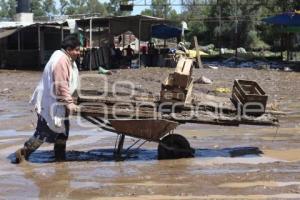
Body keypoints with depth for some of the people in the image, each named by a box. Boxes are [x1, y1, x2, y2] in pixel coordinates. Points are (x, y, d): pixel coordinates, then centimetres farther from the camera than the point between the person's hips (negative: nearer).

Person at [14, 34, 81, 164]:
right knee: (45, 131, -4)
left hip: (56, 102, 11)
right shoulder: (61, 61, -21)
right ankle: (23, 152, 6)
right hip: (50, 103, -11)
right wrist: (69, 103, -25)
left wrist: (68, 101, 16)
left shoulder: (66, 59, 12)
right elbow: (61, 85, -26)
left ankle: (60, 155, 22)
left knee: (63, 129, 14)